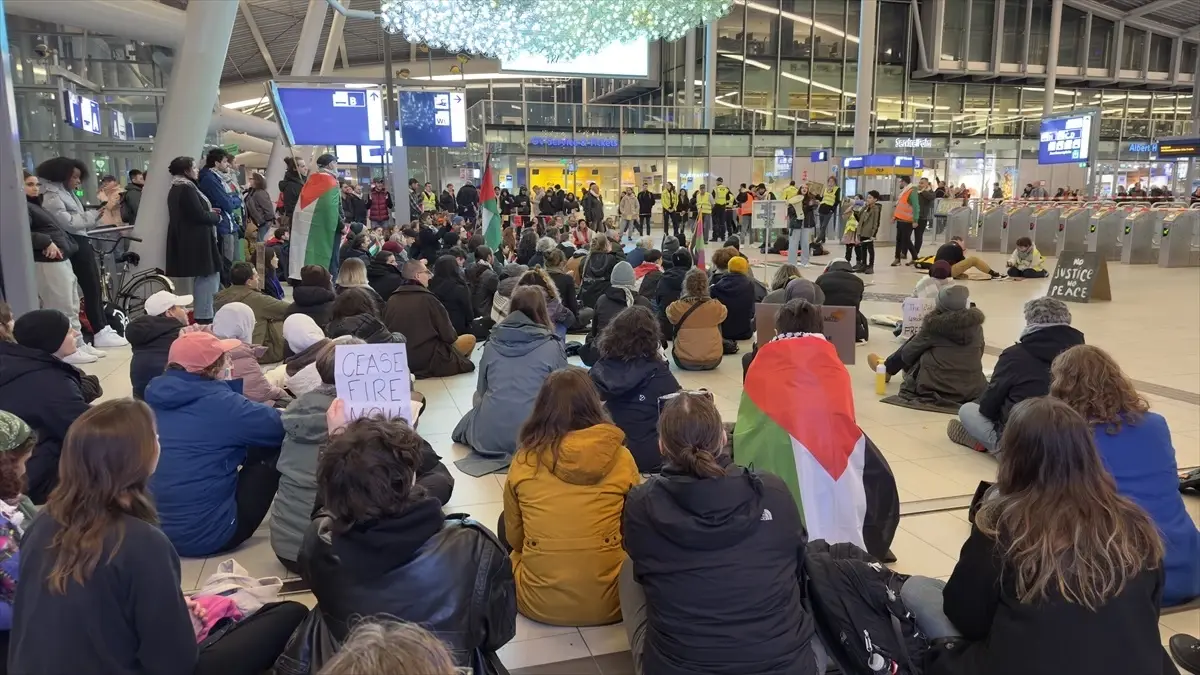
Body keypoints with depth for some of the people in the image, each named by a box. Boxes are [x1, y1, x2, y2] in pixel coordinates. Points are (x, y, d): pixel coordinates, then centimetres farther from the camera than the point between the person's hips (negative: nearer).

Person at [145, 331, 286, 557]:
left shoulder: (156, 396, 1)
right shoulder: (219, 404, -20)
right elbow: (283, 426, -10)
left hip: (155, 527, 8)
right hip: (208, 534, -8)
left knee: (252, 444, 18)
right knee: (275, 449, 5)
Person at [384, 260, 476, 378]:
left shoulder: (391, 300, -1)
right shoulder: (427, 298, -17)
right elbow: (449, 336, -12)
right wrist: (452, 336, 10)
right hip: (429, 362, -6)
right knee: (470, 339, 14)